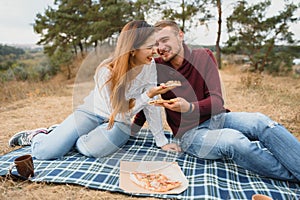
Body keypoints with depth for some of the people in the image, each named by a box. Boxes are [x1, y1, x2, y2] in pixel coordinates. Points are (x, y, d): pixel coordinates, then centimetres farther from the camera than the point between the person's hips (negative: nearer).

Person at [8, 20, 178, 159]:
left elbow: (152, 105, -7)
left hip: (119, 123, 3)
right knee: (45, 152, -16)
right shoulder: (107, 71, -25)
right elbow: (117, 111, -22)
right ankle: (35, 136, 23)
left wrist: (162, 142, -7)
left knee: (92, 149, -30)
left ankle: (66, 138, 7)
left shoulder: (150, 66, -14)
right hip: (92, 112, -2)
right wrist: (148, 95, -32)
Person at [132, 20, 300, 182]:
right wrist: (129, 133, 6)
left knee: (260, 121, -27)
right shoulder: (157, 67, -2)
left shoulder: (204, 56, -2)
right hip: (190, 132, -2)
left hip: (217, 118, 3)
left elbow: (217, 101, -11)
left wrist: (189, 107, -32)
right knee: (235, 140, -32)